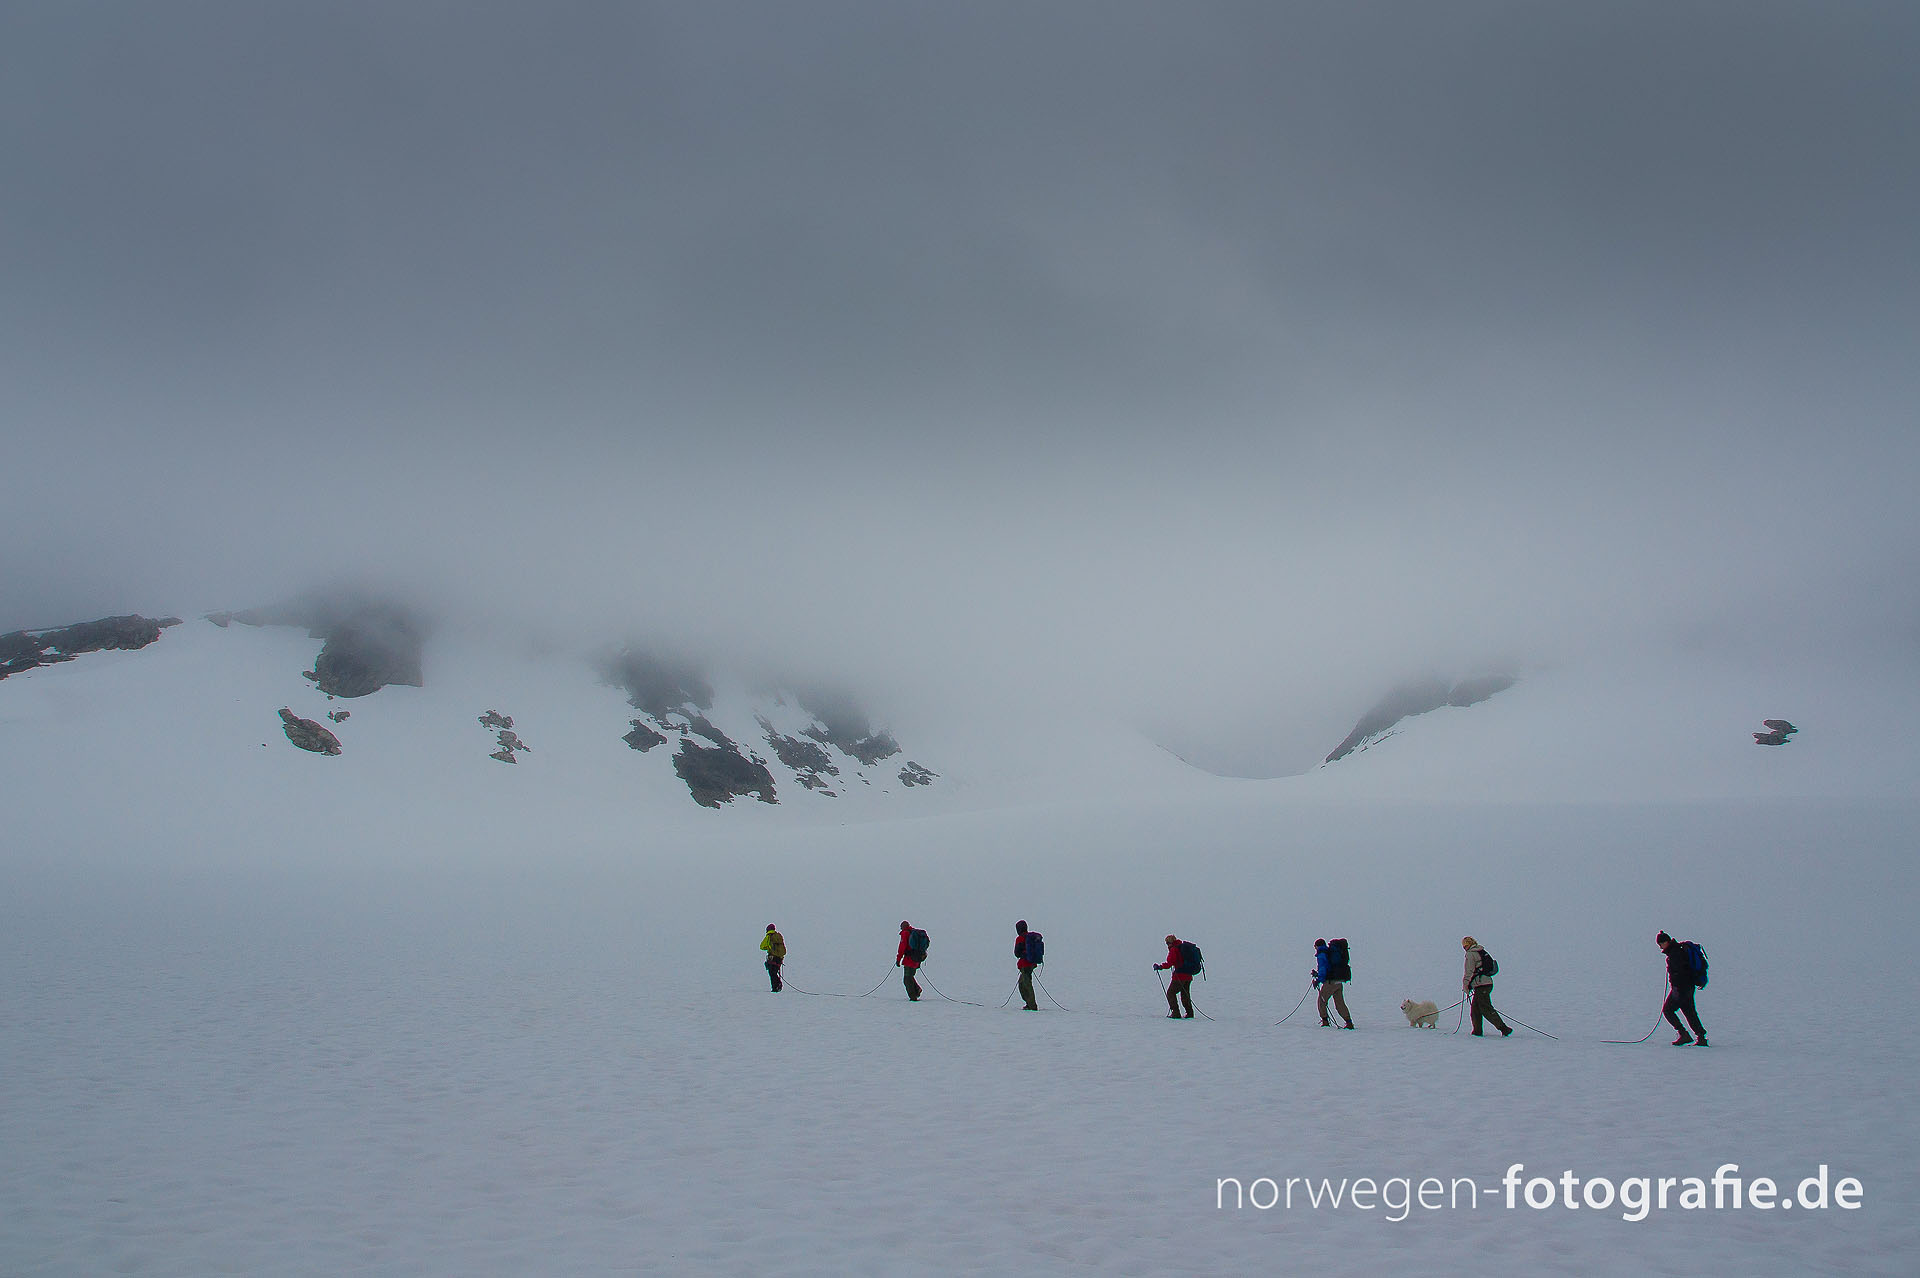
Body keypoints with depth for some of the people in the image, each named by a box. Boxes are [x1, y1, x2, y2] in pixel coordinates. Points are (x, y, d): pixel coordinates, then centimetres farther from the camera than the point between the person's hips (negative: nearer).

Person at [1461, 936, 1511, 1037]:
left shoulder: (1470, 954, -8)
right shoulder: (1483, 952, 18)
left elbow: (1469, 972, -12)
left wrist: (1465, 986, -4)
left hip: (1481, 985, -9)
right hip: (1488, 983, 9)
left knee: (1486, 1009, -8)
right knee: (1475, 1009, 15)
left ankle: (1505, 1029, -13)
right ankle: (1477, 1032, 17)